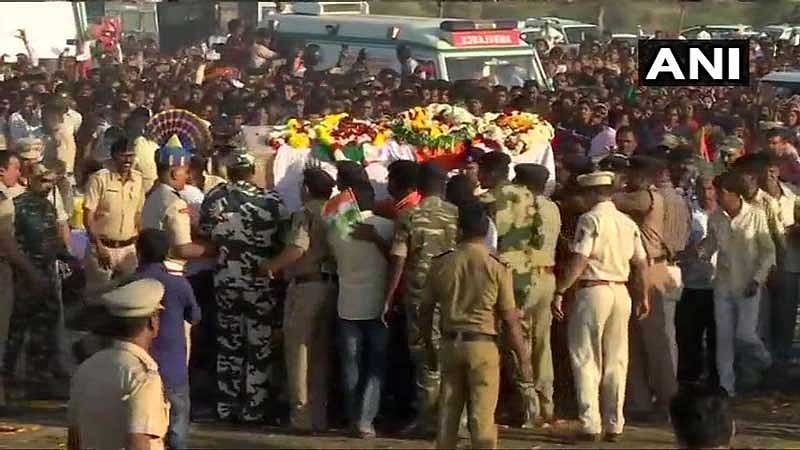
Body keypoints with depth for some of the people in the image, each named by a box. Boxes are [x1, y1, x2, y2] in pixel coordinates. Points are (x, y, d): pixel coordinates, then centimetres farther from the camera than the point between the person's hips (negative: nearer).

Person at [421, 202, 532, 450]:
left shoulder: (441, 264, -1)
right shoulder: (497, 266, -9)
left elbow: (426, 309, 5)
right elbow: (510, 319, -8)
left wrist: (429, 345, 19)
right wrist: (524, 357, 1)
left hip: (450, 343, 3)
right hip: (483, 345, -3)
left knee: (448, 411, 12)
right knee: (482, 415, 0)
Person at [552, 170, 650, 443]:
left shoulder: (590, 219, -9)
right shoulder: (628, 223, 11)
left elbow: (578, 261, -17)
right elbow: (641, 264, 13)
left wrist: (559, 292, -14)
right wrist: (643, 297, 23)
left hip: (593, 290, -6)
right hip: (621, 292, 6)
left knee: (586, 360, -1)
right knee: (616, 361, 10)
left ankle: (590, 425, -5)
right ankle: (614, 425, 12)